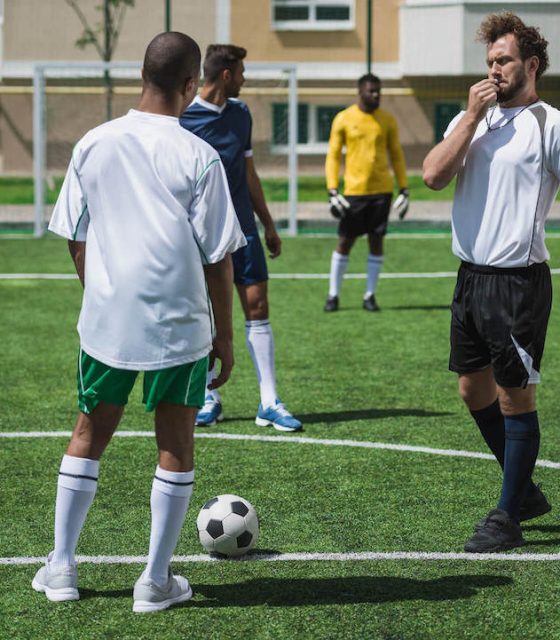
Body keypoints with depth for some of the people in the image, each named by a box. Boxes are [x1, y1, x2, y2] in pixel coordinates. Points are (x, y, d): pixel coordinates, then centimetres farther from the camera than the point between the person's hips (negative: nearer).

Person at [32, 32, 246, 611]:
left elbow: (76, 238, 8)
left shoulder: (93, 145, 1)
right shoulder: (198, 156, -9)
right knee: (175, 447, 8)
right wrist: (224, 335, 3)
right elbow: (217, 256, -7)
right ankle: (156, 580, 11)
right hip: (179, 325, -3)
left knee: (89, 434, 17)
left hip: (105, 321, 3)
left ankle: (61, 567, 20)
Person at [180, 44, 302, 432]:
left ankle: (270, 403, -1)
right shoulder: (183, 118, -7)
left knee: (257, 306, -1)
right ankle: (210, 398, 16)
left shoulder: (240, 113, 11)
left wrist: (268, 225, 20)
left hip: (242, 228, 5)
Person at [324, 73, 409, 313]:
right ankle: (333, 295, 12)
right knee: (345, 241, 2)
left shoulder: (387, 120, 6)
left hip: (382, 190, 2)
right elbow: (333, 155, 1)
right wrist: (332, 191, -7)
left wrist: (404, 190, 5)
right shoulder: (343, 119, -1)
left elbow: (396, 155, 11)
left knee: (376, 240, 3)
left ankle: (370, 295, 11)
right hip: (354, 191, -2)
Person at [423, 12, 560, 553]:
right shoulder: (471, 118, 12)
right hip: (471, 276, 7)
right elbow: (434, 175, -3)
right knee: (474, 388, 14)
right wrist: (472, 116, -7)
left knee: (515, 396, -2)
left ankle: (506, 519, 7)